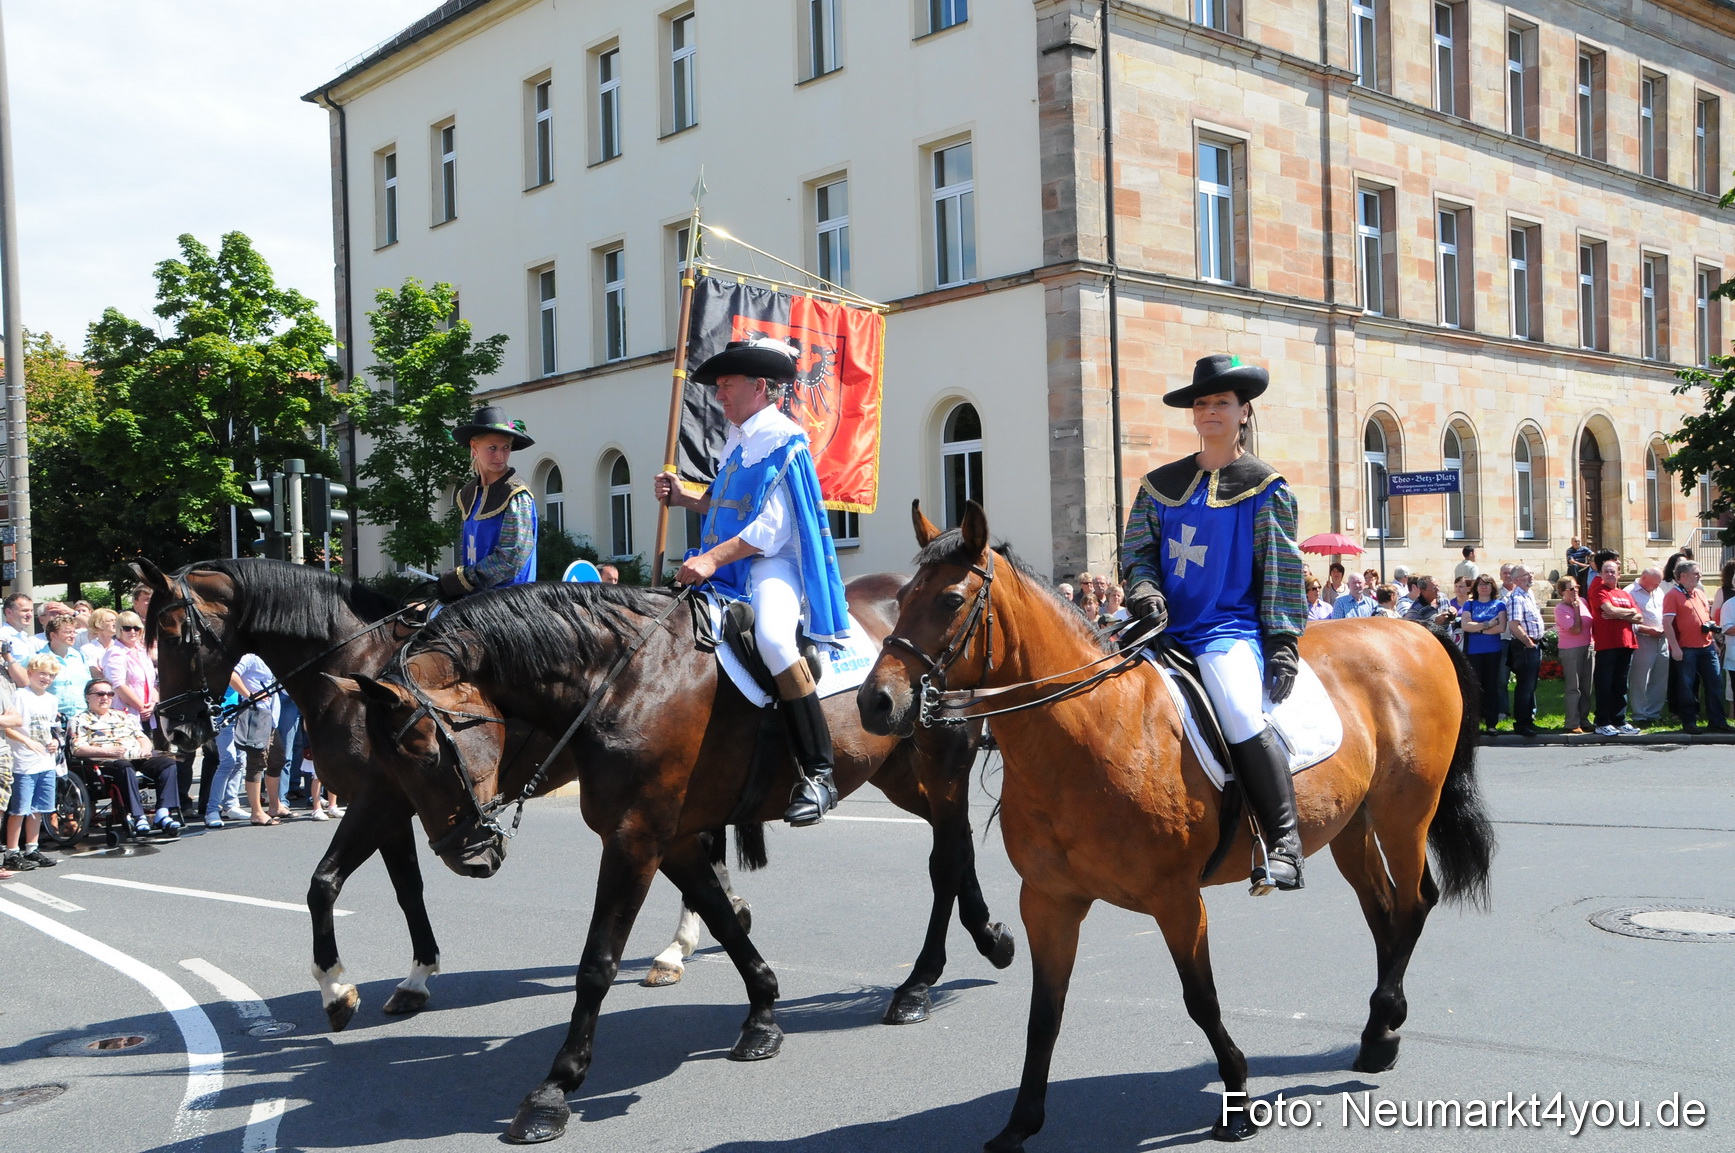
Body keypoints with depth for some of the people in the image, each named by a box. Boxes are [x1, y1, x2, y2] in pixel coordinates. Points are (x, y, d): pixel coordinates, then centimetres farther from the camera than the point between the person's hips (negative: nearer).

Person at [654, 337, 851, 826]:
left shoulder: (783, 440, -8)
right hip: (728, 568, 10)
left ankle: (819, 774, -32)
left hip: (772, 564, -10)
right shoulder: (737, 441, 19)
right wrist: (682, 497, 15)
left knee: (773, 637, -36)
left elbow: (773, 525, -17)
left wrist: (712, 559, -24)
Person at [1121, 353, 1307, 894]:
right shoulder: (1161, 483, 14)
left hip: (1232, 629, -5)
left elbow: (1281, 569, 1)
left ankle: (1284, 844, -17)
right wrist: (1144, 588, -5)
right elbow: (1137, 548, 17)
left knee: (1241, 714, -31)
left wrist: (1283, 642, -7)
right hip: (1167, 626, 6)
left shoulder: (1266, 487, 3)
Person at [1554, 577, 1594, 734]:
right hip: (1571, 650, -7)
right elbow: (1576, 629, -18)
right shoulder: (1560, 609, -12)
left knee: (1586, 686, 11)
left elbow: (1591, 620, 18)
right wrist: (1576, 609, -14)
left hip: (1587, 647, 7)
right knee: (1574, 688, -5)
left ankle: (1584, 720, 20)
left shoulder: (1583, 602, 6)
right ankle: (1573, 724, -2)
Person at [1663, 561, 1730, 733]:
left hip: (1706, 647, 7)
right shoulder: (1673, 596, -8)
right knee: (1687, 686, 1)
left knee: (1715, 683, 7)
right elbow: (1667, 623, -14)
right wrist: (1674, 647, -18)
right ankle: (1689, 723, 10)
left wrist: (1711, 627, 12)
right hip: (1685, 649, -7)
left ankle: (1717, 721, 14)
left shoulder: (1700, 593, 15)